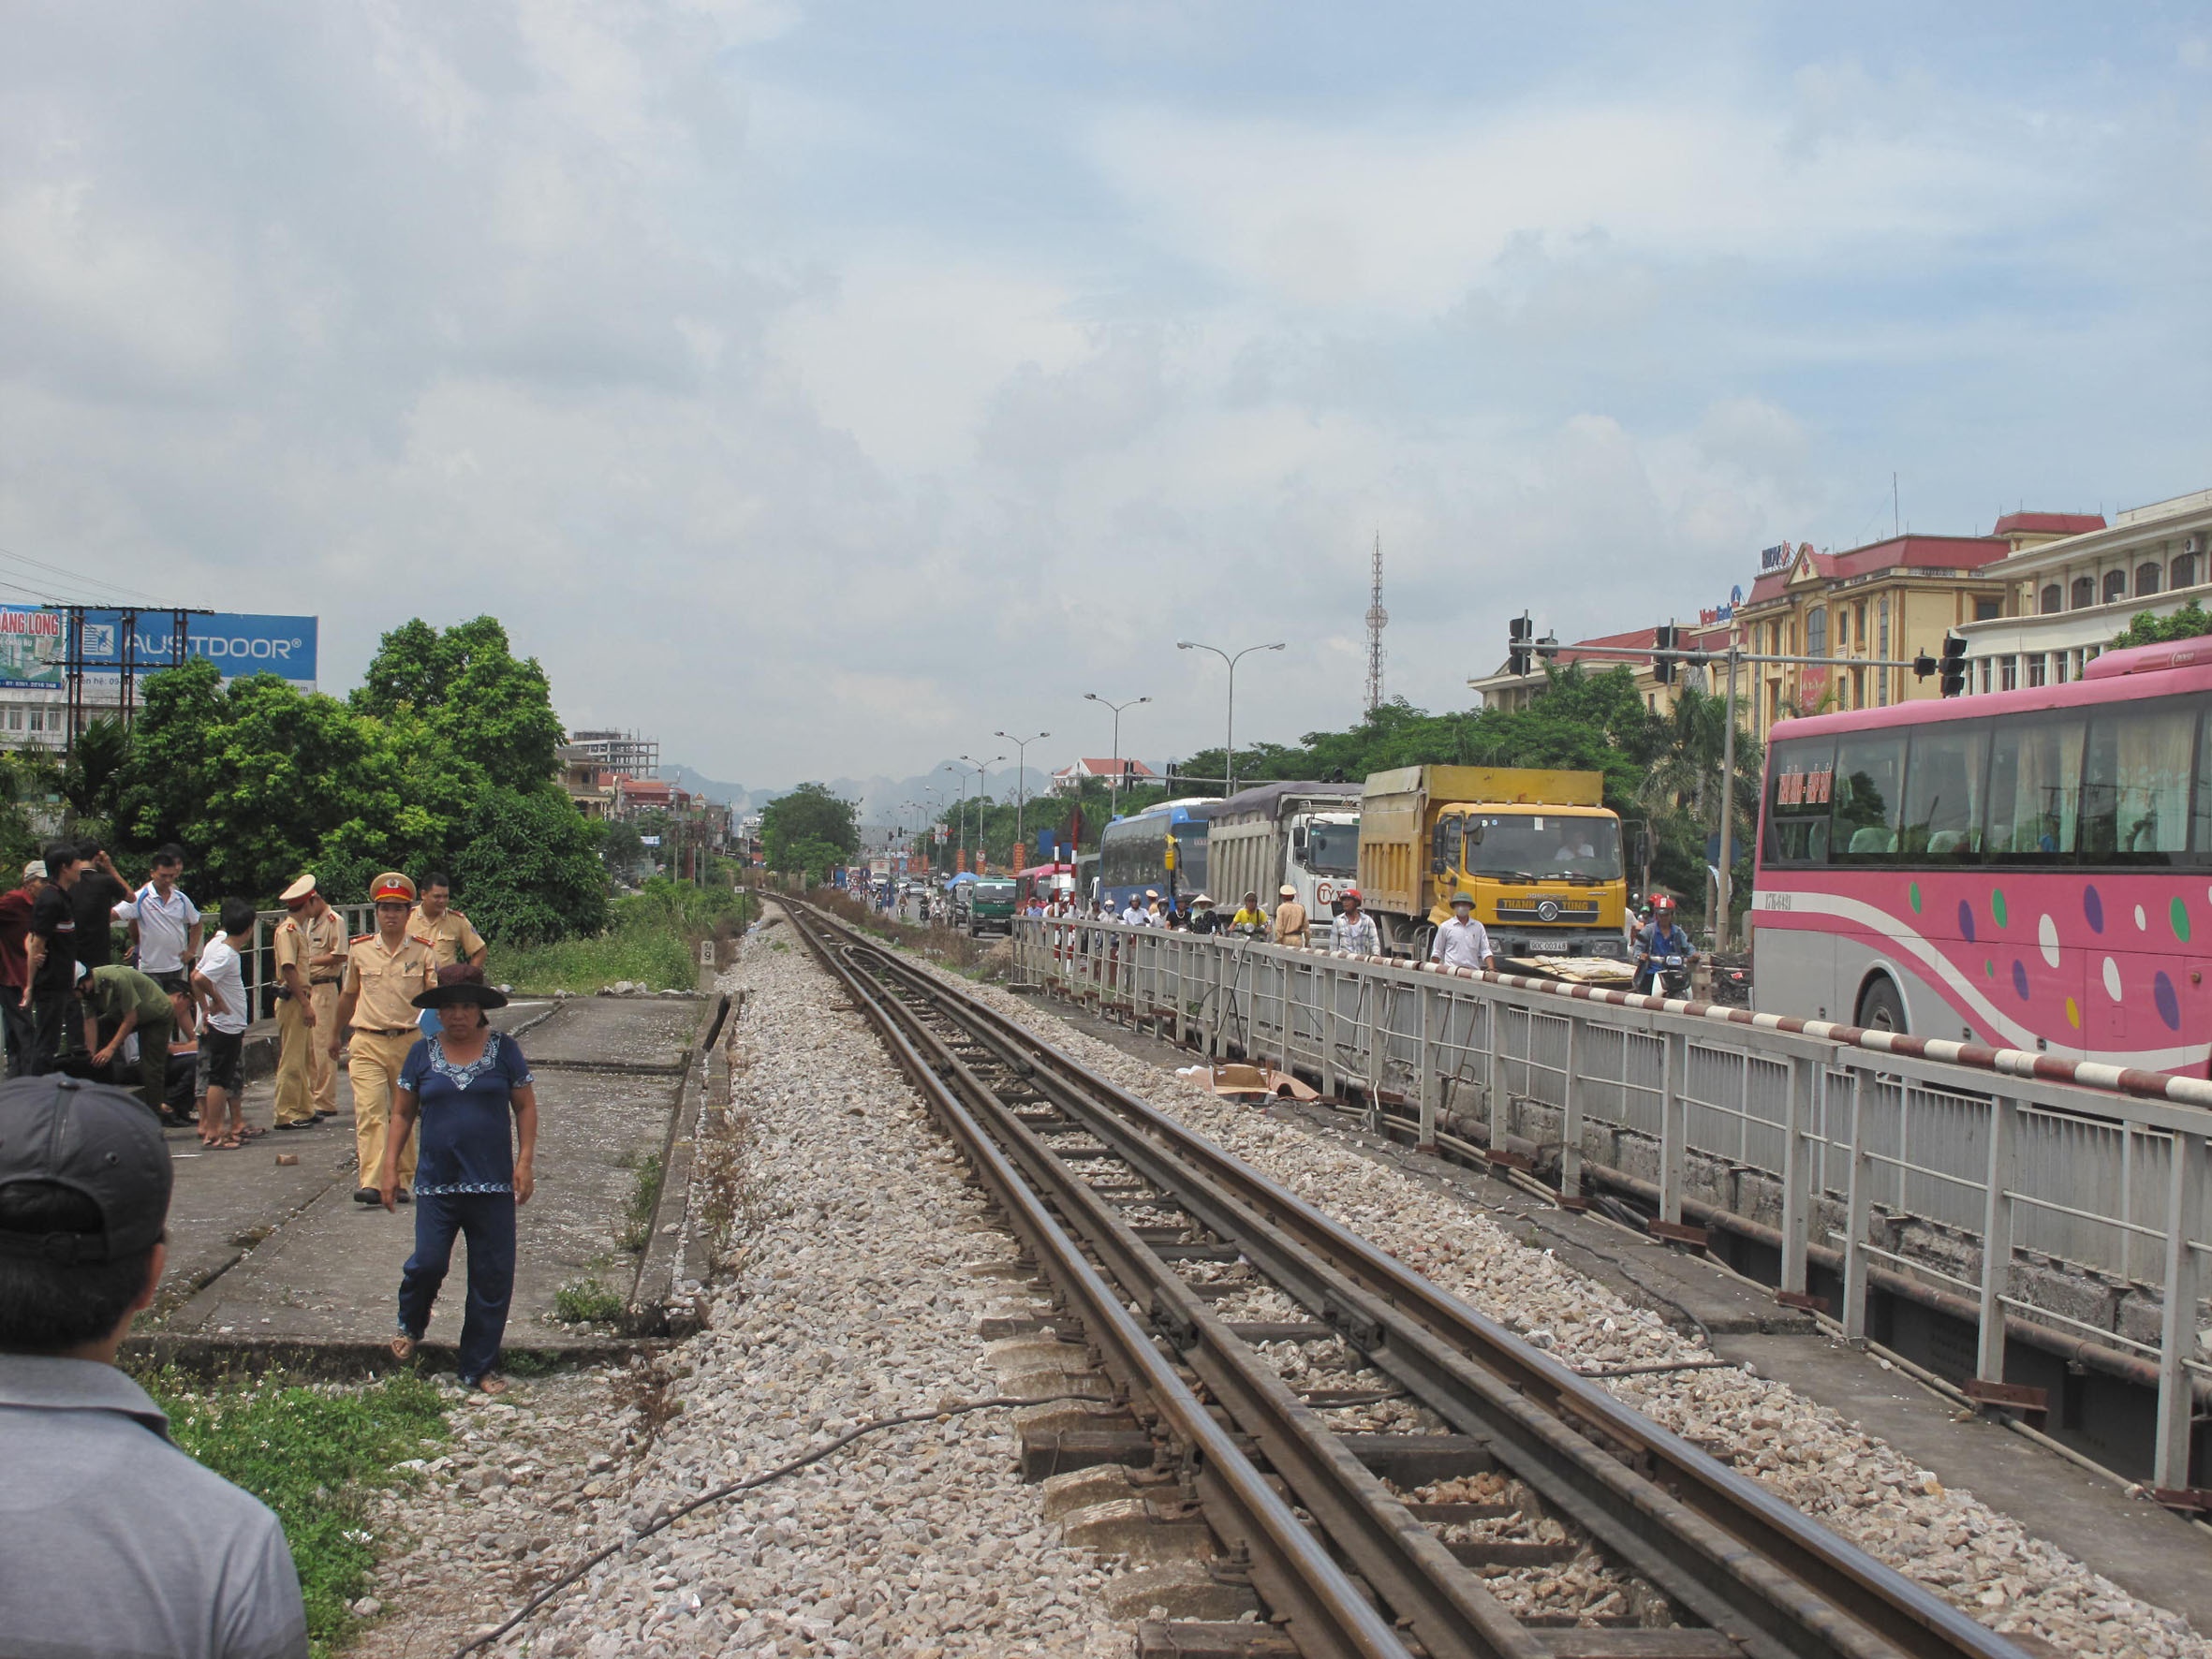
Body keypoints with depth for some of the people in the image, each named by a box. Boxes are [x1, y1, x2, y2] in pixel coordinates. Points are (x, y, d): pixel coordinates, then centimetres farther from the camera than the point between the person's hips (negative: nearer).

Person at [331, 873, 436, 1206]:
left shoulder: (423, 952, 1)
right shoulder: (359, 950, 5)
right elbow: (348, 995, 19)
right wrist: (334, 1034, 29)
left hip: (409, 1041, 0)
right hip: (368, 1043, 0)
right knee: (369, 1111, -13)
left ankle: (401, 1181, 19)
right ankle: (370, 1182, -20)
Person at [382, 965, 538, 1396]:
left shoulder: (504, 1049, 3)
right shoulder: (422, 1053, 6)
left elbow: (526, 1106, 7)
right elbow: (402, 1113, 11)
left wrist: (525, 1160, -3)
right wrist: (389, 1167, 5)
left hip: (492, 1185, 0)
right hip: (436, 1183, 0)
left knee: (492, 1278, 1)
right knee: (429, 1263, -11)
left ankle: (477, 1370, 14)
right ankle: (410, 1325, 23)